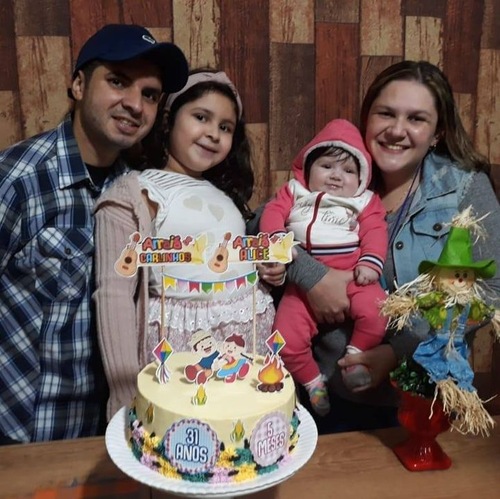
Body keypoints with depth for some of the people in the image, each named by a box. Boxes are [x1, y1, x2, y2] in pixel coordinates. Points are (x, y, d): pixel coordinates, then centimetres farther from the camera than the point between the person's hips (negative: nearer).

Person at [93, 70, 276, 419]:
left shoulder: (225, 194, 13)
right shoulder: (134, 193, -8)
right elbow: (114, 292, -14)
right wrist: (128, 395, -18)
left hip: (251, 338, 6)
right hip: (180, 344, -6)